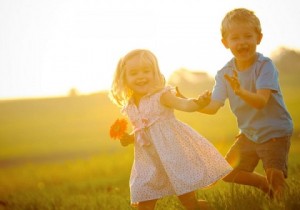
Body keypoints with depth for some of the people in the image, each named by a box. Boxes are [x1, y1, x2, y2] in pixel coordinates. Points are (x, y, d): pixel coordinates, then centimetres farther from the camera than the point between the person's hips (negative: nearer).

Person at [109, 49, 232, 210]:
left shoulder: (161, 96, -11)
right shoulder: (130, 107, 8)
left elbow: (184, 104, -29)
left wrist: (198, 103, -50)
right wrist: (129, 138, 0)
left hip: (174, 153, -6)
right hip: (150, 161, 6)